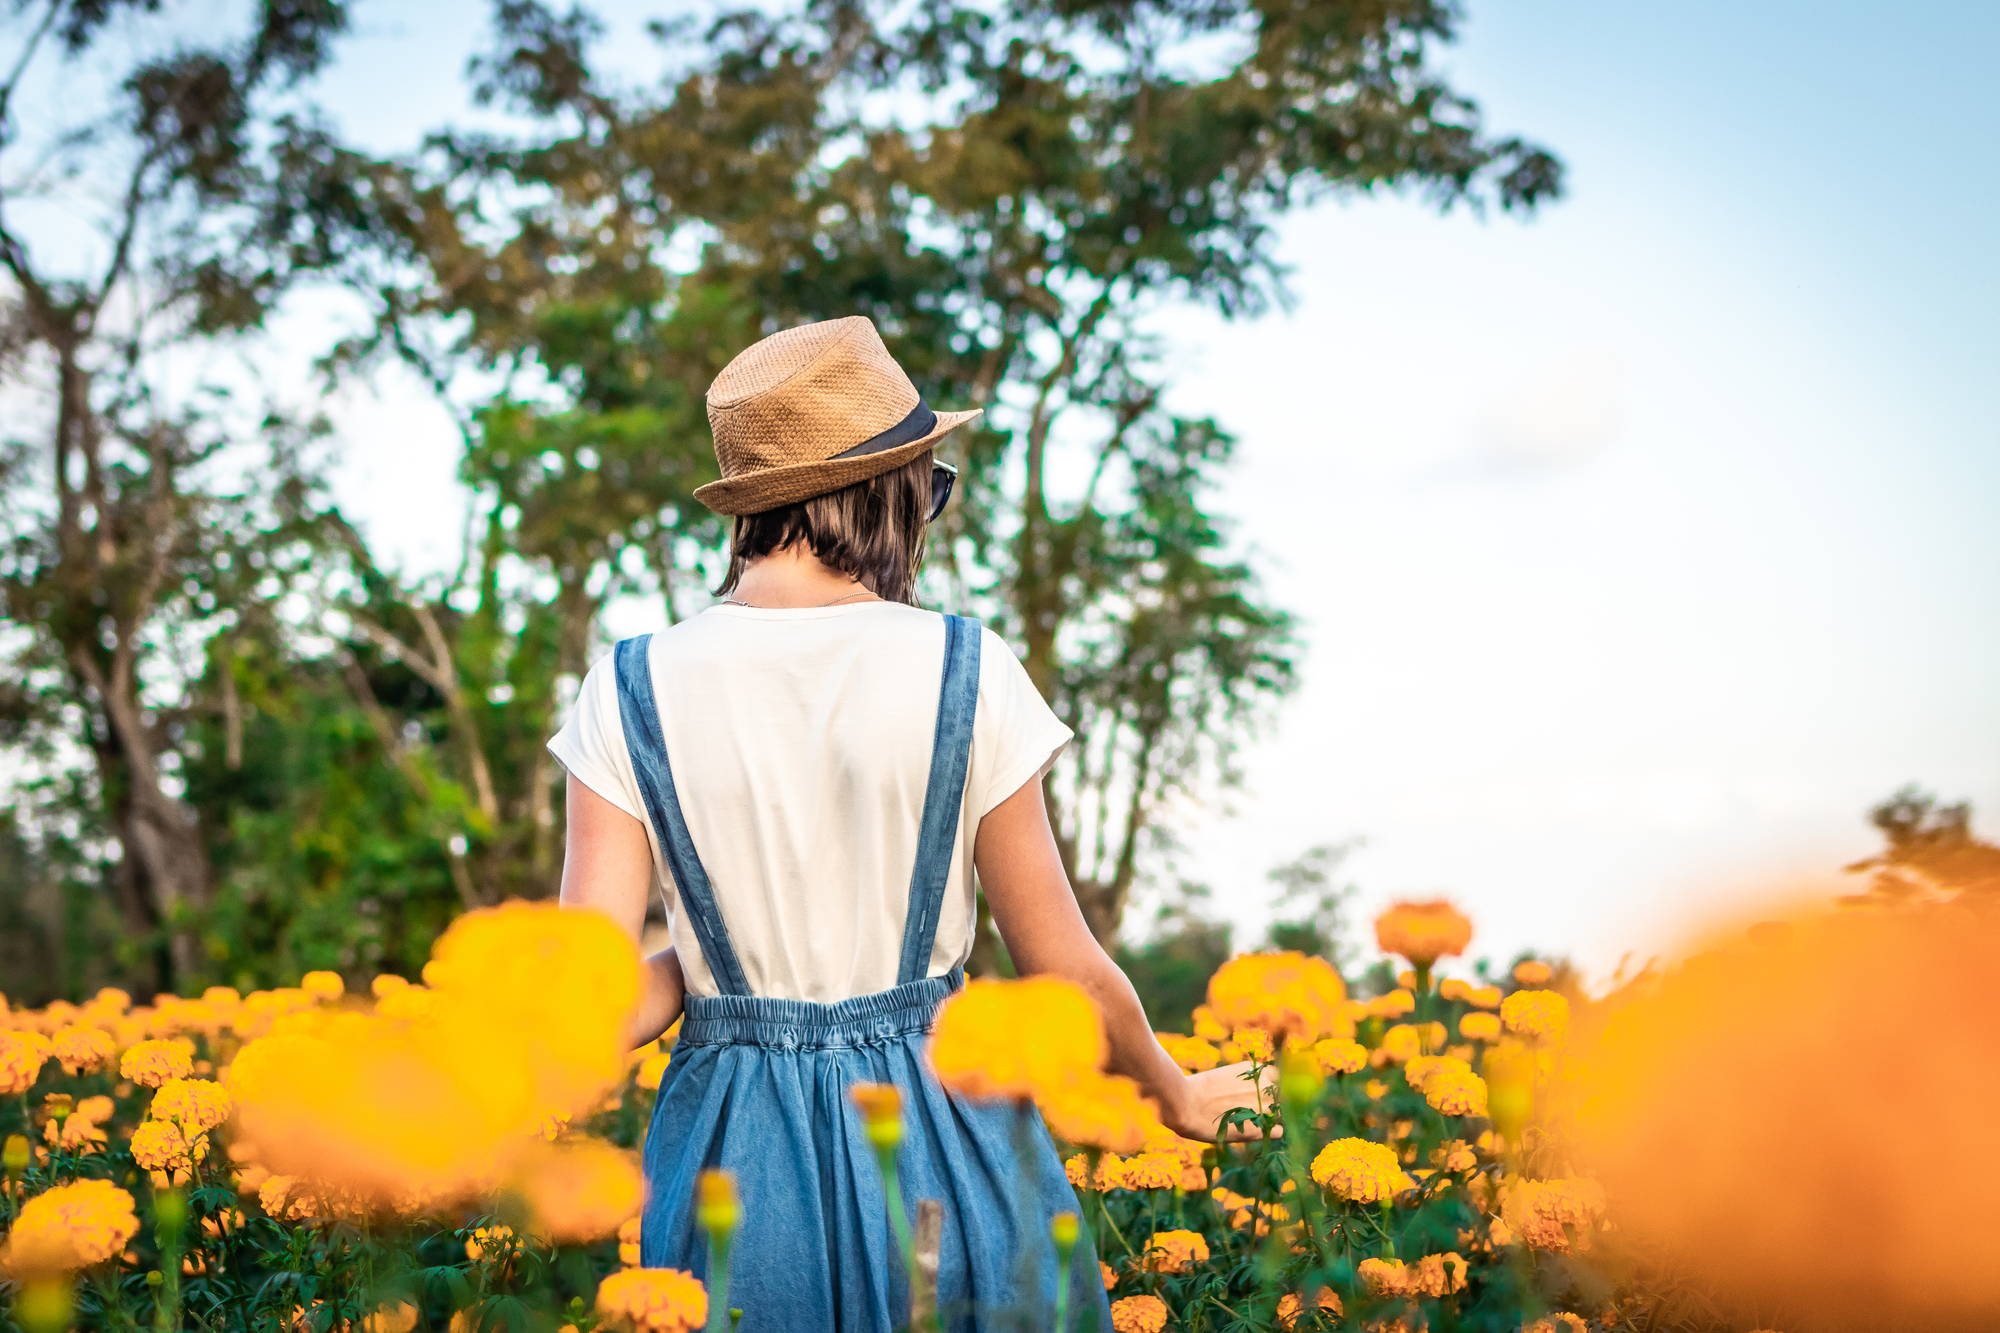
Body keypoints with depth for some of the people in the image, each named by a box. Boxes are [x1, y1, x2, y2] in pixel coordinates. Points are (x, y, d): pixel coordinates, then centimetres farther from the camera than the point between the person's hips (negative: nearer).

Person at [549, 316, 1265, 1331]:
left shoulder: (632, 691, -5)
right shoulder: (966, 673, -9)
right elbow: (1067, 969, -2)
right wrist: (1176, 1094, 16)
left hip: (730, 1159, 1)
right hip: (938, 1141, -1)